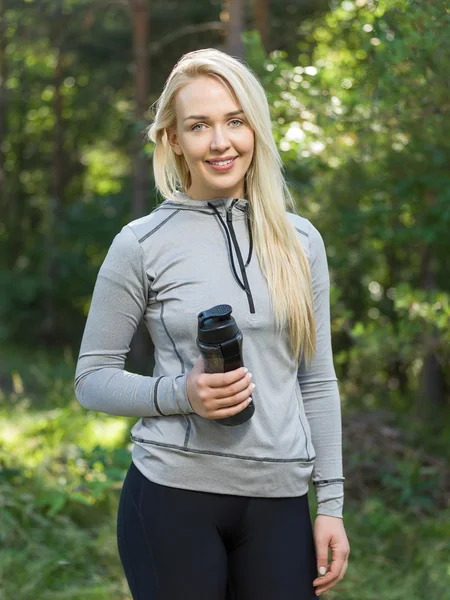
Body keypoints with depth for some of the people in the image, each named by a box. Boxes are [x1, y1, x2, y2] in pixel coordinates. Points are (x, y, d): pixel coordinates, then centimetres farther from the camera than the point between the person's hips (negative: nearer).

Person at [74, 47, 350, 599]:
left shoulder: (300, 241, 7)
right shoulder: (142, 244, -3)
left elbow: (317, 382, 11)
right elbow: (91, 378, 1)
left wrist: (331, 503, 7)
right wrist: (180, 394, -16)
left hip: (280, 503, 3)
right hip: (173, 495, -3)